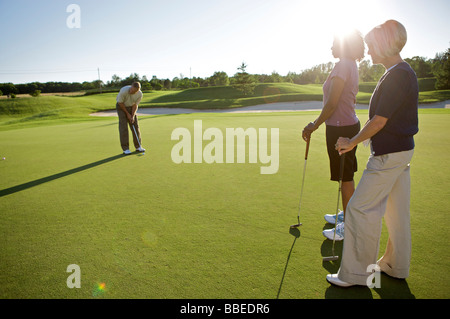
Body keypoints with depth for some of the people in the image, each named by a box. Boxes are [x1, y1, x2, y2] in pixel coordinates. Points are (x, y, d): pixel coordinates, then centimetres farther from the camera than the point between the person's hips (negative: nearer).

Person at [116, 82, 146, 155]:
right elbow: (120, 103, -19)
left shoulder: (140, 94, -22)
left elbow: (135, 105, -10)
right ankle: (125, 149, -7)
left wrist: (132, 116, -20)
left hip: (131, 107, 4)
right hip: (121, 107, -3)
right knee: (123, 127, -11)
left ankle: (138, 146, 8)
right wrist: (127, 114, -15)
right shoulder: (123, 91, -33)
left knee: (135, 126, -1)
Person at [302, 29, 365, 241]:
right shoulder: (352, 66, 15)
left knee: (346, 178, -1)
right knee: (347, 176, 19)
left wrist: (314, 126, -11)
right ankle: (346, 214, 35)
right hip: (350, 124, 10)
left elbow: (331, 104, -21)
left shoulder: (342, 66, -16)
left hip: (340, 128, -10)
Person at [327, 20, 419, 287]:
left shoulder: (396, 76, -18)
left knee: (361, 208, -5)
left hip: (389, 155, -10)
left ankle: (356, 273, 4)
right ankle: (396, 266, 30)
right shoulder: (406, 73, 14)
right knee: (397, 210, 16)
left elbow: (379, 121, -20)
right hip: (403, 149, 10)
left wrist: (352, 142, -7)